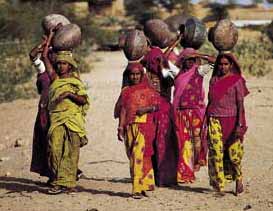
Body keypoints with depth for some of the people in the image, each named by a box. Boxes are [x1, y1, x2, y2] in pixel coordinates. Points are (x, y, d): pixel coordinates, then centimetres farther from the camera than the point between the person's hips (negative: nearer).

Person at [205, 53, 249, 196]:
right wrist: (206, 122, 11)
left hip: (231, 120, -3)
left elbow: (240, 103, -3)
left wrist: (239, 124, -12)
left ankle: (239, 179, 20)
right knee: (216, 152, -6)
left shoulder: (237, 80, 0)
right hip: (215, 120, 3)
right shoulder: (214, 80, 12)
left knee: (233, 152, -3)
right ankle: (219, 184, -2)